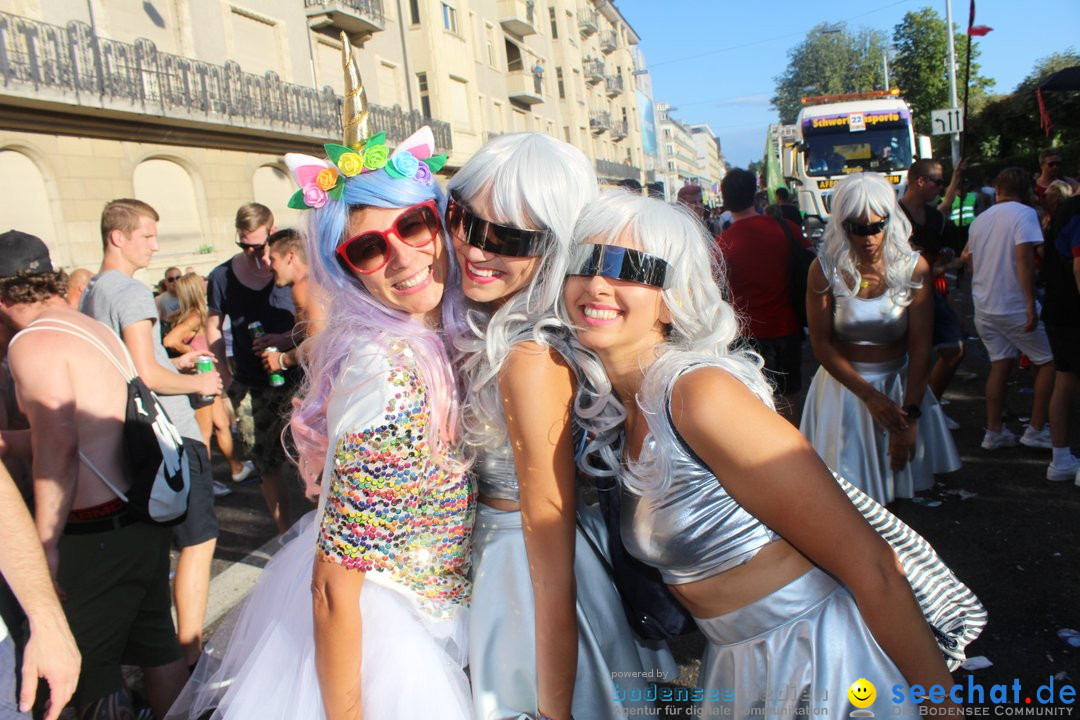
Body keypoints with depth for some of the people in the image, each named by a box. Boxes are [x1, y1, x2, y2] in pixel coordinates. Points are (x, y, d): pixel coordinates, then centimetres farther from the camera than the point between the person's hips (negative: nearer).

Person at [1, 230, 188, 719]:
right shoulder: (97, 329, 11)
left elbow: (58, 445, -24)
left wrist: (44, 545, -21)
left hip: (97, 532, -8)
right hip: (145, 515, 8)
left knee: (89, 674, 8)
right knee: (157, 643, 20)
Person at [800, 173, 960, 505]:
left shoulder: (913, 268, -8)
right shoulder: (825, 269, -11)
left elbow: (920, 347, -9)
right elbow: (821, 344, -9)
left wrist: (910, 415, -15)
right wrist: (869, 395, -17)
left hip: (901, 385, 2)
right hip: (843, 386, -1)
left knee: (900, 483, 11)